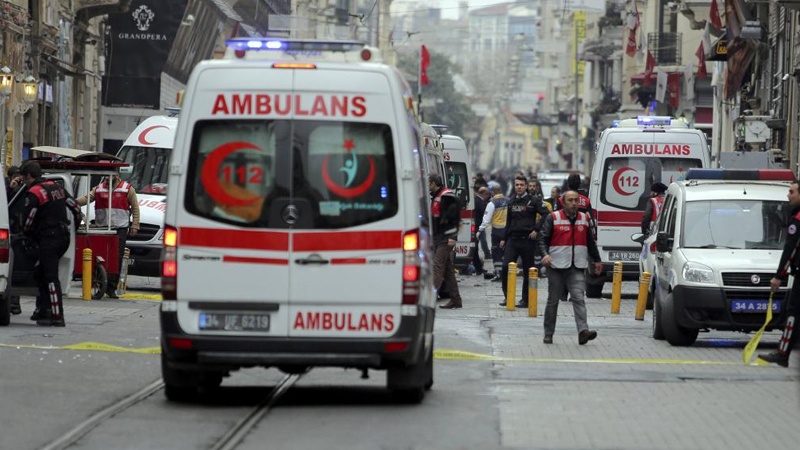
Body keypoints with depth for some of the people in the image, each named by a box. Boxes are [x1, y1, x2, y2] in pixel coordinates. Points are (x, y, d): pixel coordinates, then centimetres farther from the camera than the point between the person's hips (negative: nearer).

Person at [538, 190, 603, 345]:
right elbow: (543, 239, -2)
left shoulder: (584, 219, 12)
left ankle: (583, 330, -24)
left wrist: (597, 260, 24)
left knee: (578, 298, -13)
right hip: (557, 266, -1)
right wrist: (545, 254, -19)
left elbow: (590, 242, 21)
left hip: (577, 267, 2)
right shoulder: (553, 218, 1)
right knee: (553, 300, 7)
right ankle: (548, 333, 16)